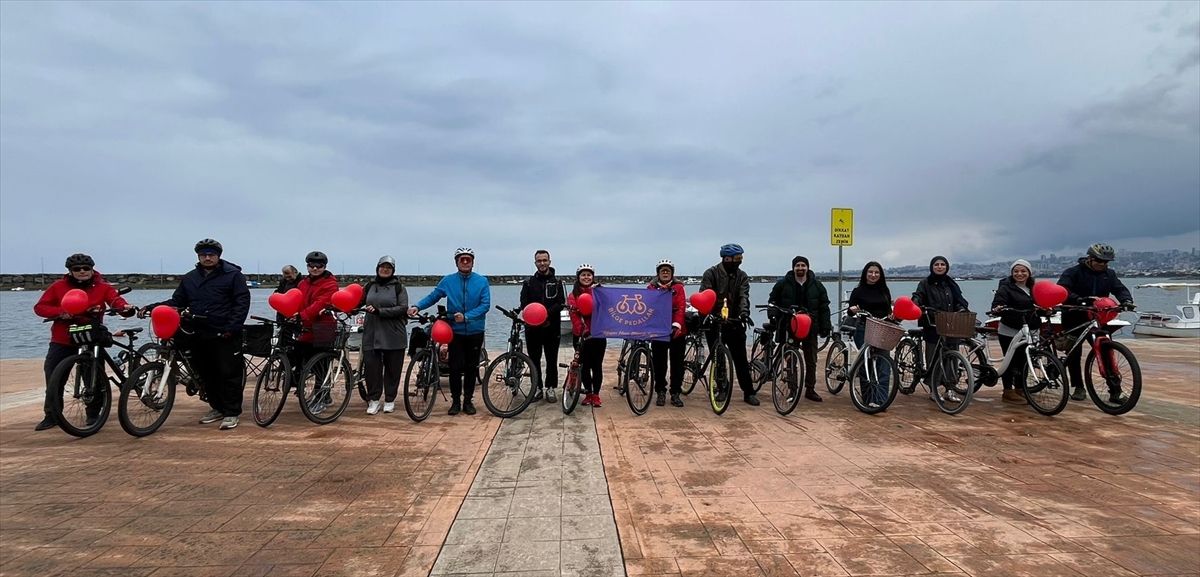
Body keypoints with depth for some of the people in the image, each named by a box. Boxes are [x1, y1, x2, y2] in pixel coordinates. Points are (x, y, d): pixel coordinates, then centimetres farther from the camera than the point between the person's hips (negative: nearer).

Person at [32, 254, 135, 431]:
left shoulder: (103, 287, -2)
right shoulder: (58, 286, 2)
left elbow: (116, 300, -17)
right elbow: (40, 307, 2)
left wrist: (125, 307, -40)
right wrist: (60, 313, -17)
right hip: (62, 341, 2)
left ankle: (93, 415, 15)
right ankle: (51, 416, 16)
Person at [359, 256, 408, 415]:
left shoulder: (399, 287, 2)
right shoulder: (370, 286, 12)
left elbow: (402, 308, -10)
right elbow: (359, 302, 13)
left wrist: (379, 311, -18)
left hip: (393, 336, -2)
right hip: (371, 334, 2)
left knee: (392, 369, 5)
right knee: (371, 366, -3)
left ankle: (390, 400, 18)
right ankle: (373, 400, 9)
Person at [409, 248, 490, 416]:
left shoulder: (482, 281, -3)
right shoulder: (448, 281, 1)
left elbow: (485, 305, -9)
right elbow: (433, 296, 6)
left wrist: (466, 317, -19)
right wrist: (417, 306, -11)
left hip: (475, 331, 0)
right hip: (455, 331, 0)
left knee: (471, 367, 8)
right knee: (455, 367, -2)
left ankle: (468, 400, 21)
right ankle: (455, 400, 13)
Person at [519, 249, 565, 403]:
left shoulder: (557, 282, 6)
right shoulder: (529, 282, 8)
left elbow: (561, 303, -4)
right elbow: (524, 304, 1)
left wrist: (547, 313, -21)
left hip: (552, 327, -1)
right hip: (532, 327, 1)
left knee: (552, 360, 4)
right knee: (534, 359, 6)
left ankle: (550, 388, 14)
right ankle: (537, 388, 17)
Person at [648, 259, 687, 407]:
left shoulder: (678, 287, 4)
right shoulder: (652, 288, 7)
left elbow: (681, 307, -7)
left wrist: (677, 325, -21)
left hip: (677, 330, 0)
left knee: (677, 362, 4)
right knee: (659, 363, 4)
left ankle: (675, 393, 13)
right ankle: (660, 392, 17)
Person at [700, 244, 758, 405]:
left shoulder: (742, 276, 7)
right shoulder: (711, 273, -3)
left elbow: (744, 296, -7)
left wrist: (744, 311, -25)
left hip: (734, 322, 2)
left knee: (741, 358, 2)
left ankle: (749, 392, 7)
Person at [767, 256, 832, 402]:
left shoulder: (817, 285, 3)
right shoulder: (783, 284, -2)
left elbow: (824, 307, 5)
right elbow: (772, 302, 6)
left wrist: (825, 327, 0)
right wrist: (774, 321, -5)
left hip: (810, 328, 2)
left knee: (811, 360, 7)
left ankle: (810, 389, 18)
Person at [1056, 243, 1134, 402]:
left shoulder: (1109, 274, 8)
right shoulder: (1073, 272, -8)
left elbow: (1120, 289, 1)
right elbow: (1062, 290, -20)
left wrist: (1126, 300, -22)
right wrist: (1078, 299, -37)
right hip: (1074, 318, -4)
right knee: (1074, 353, -1)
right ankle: (1078, 387, 11)